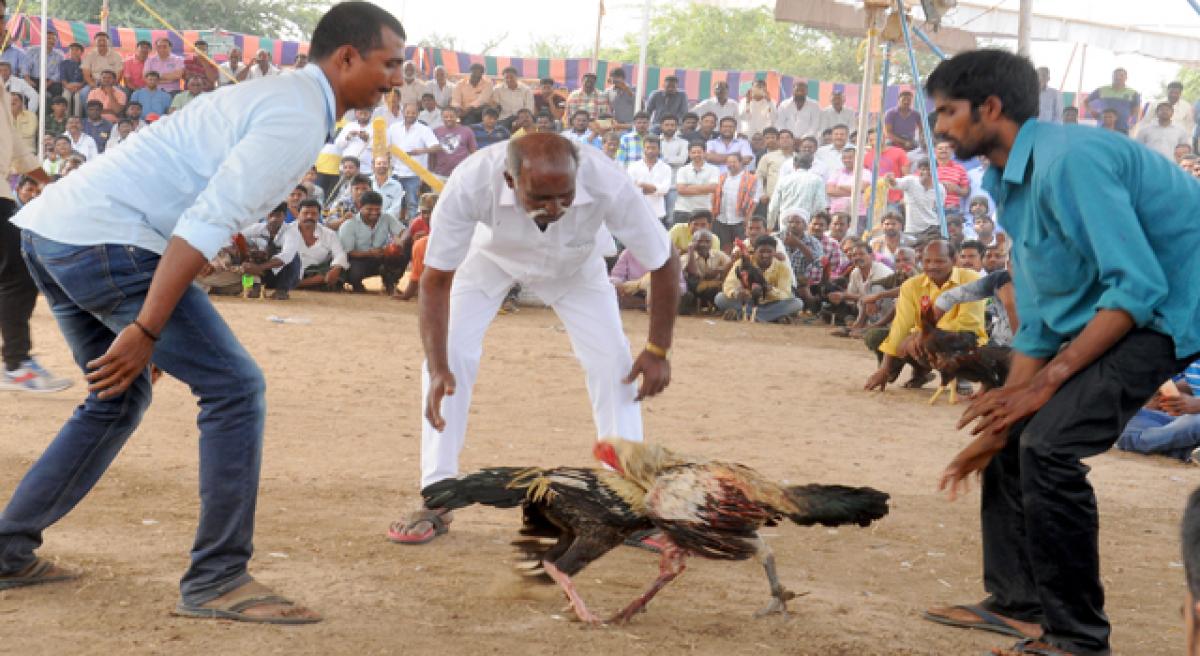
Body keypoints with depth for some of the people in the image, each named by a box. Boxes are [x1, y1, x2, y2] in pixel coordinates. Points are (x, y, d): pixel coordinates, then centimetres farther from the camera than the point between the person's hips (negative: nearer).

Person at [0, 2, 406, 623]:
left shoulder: (271, 95, 22)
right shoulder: (299, 116, -10)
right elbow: (207, 224, -20)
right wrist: (145, 332, -21)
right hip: (106, 241, -10)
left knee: (120, 397, 24)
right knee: (234, 388, -5)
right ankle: (216, 579, -1)